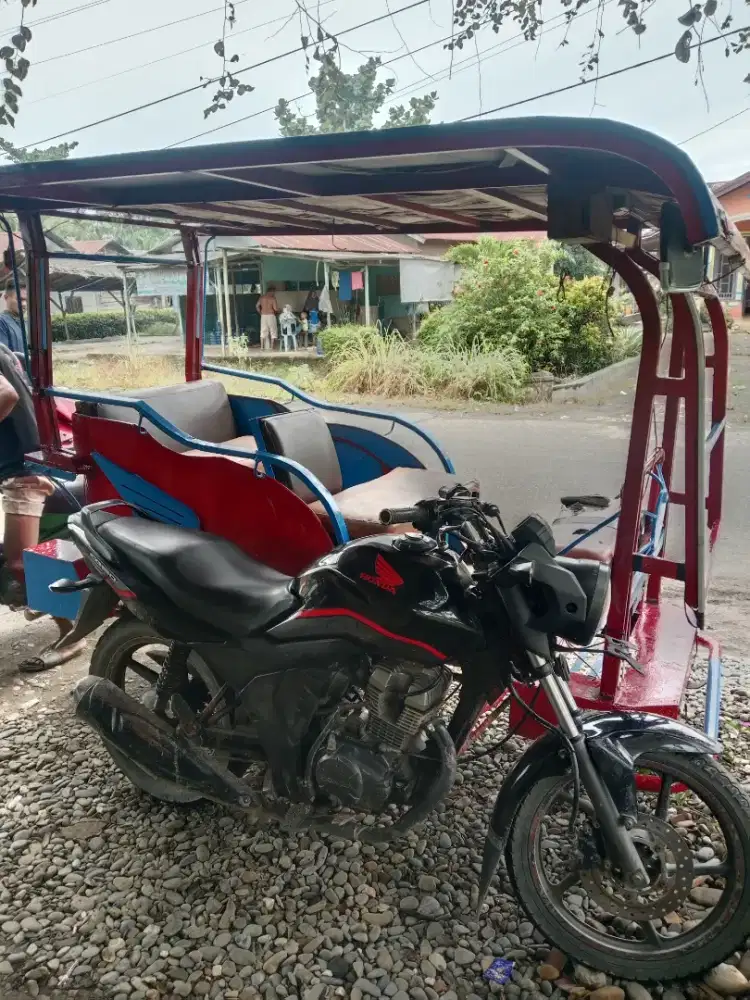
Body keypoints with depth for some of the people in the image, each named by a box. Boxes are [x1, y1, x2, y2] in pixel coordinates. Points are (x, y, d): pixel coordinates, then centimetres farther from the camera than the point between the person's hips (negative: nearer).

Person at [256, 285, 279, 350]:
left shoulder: (262, 297, 5)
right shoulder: (273, 298, -10)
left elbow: (257, 306, 5)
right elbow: (275, 308, -17)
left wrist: (260, 313, 15)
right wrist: (278, 310, 4)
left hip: (263, 316, 5)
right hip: (271, 316, -5)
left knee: (263, 331, 11)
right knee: (273, 331, 6)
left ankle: (262, 347, 9)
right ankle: (271, 346, 4)